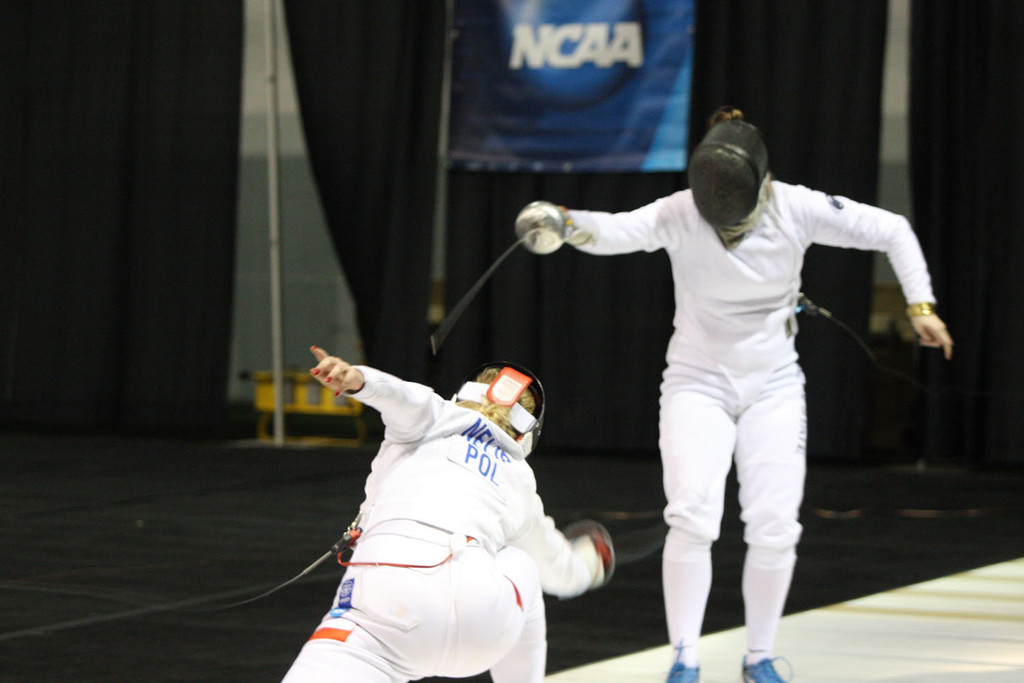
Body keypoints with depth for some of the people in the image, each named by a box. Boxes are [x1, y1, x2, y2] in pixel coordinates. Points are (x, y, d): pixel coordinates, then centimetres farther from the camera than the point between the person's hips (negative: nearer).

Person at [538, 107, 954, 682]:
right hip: (699, 383, -2)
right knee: (694, 521, -19)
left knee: (775, 528, -6)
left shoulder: (797, 207, -17)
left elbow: (893, 231, -7)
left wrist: (921, 305, -17)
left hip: (773, 387, 2)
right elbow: (615, 231, -42)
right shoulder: (678, 214, -22)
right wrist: (566, 223, -63)